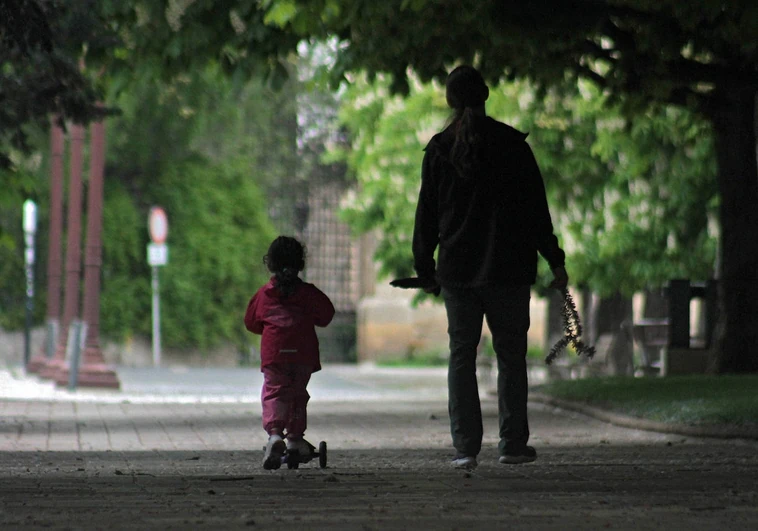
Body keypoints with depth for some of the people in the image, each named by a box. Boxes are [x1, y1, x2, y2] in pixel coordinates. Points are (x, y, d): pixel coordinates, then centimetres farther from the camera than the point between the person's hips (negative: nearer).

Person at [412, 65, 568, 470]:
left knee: (461, 354, 5)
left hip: (457, 269, 1)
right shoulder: (511, 144, -2)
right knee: (511, 354, 7)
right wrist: (554, 259, 3)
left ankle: (466, 447, -1)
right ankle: (513, 444, 5)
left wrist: (425, 268, 13)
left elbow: (427, 214, 5)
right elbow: (536, 208, -2)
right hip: (507, 268, -1)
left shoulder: (439, 149, 1)